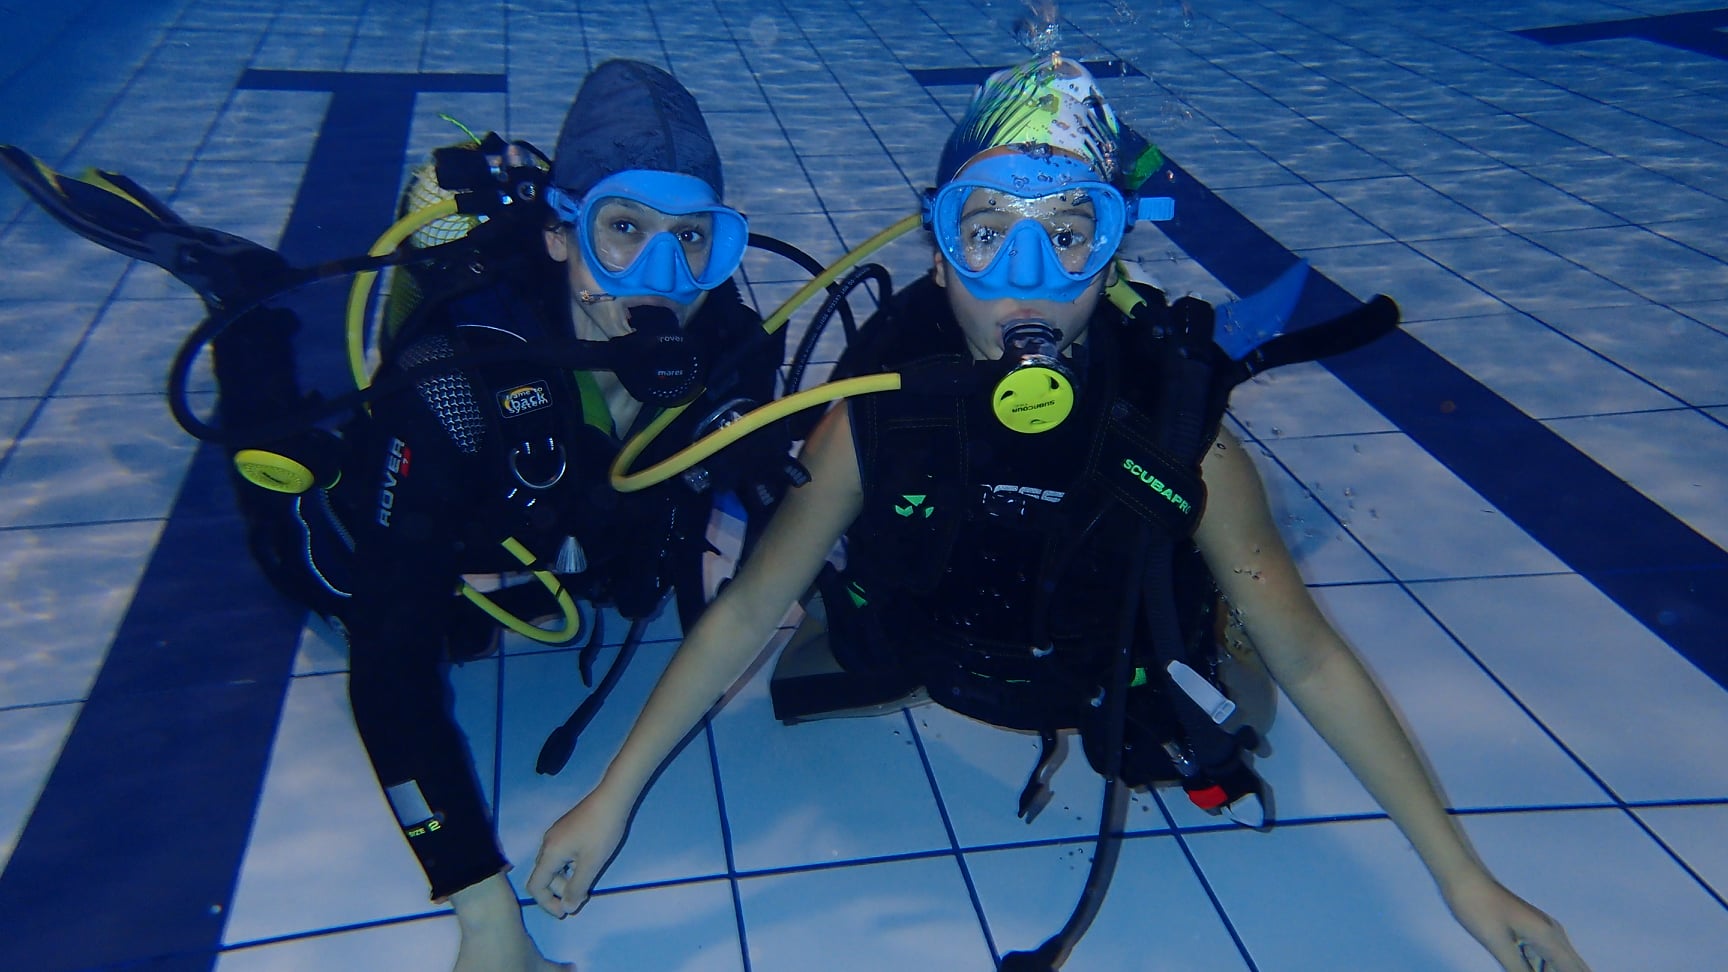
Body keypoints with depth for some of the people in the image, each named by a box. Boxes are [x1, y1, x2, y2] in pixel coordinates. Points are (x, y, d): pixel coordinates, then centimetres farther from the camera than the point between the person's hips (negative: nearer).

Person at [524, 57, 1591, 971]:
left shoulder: (1182, 439, -33)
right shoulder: (878, 414, -32)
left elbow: (1312, 660, -25)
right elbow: (747, 612, -23)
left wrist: (1467, 878, -23)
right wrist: (612, 799, -22)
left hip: (1109, 690, 0)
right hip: (925, 659, 1)